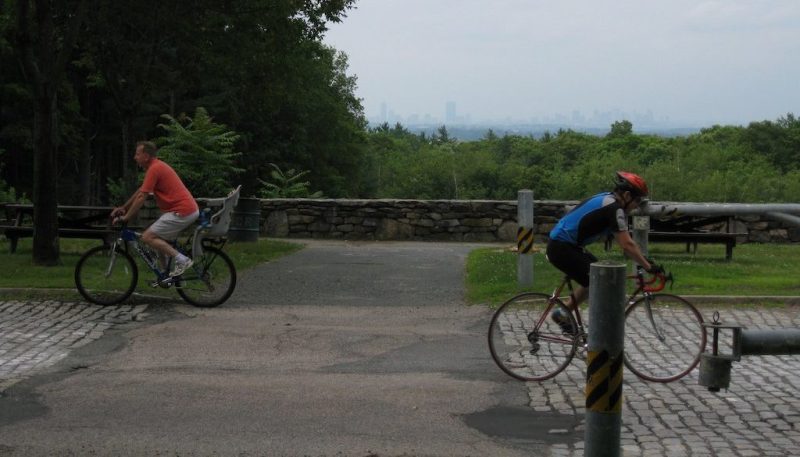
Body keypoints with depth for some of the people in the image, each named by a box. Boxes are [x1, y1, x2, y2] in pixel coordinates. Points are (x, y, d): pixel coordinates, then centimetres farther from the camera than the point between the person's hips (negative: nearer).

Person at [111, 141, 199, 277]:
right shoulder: (157, 166, 19)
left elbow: (141, 197, -12)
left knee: (148, 237, -11)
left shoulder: (154, 169, -12)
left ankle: (181, 259, -14)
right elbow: (140, 191, 29)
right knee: (159, 238, 20)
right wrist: (123, 208, 32)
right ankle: (167, 273, 20)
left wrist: (125, 217, -5)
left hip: (181, 212, -10)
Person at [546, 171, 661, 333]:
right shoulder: (613, 209, -17)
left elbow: (626, 241, 18)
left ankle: (563, 313, 21)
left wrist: (644, 259, 15)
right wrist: (648, 267, -15)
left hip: (564, 245, 10)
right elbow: (627, 245, -20)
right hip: (561, 248, -10)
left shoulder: (608, 200, 13)